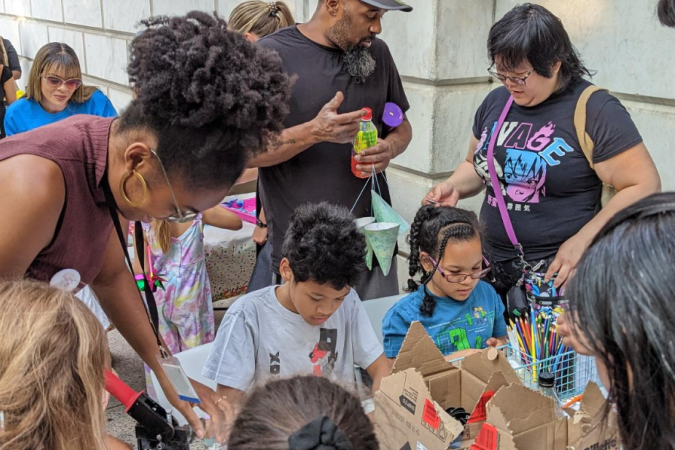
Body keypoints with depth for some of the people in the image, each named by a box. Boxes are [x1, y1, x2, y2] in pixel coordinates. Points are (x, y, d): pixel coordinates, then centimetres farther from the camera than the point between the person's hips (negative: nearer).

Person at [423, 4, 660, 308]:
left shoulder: (594, 111, -12)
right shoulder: (496, 102, 7)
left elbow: (644, 186, -12)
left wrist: (582, 241, -18)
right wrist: (454, 187, -1)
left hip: (557, 274, -5)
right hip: (490, 267, 6)